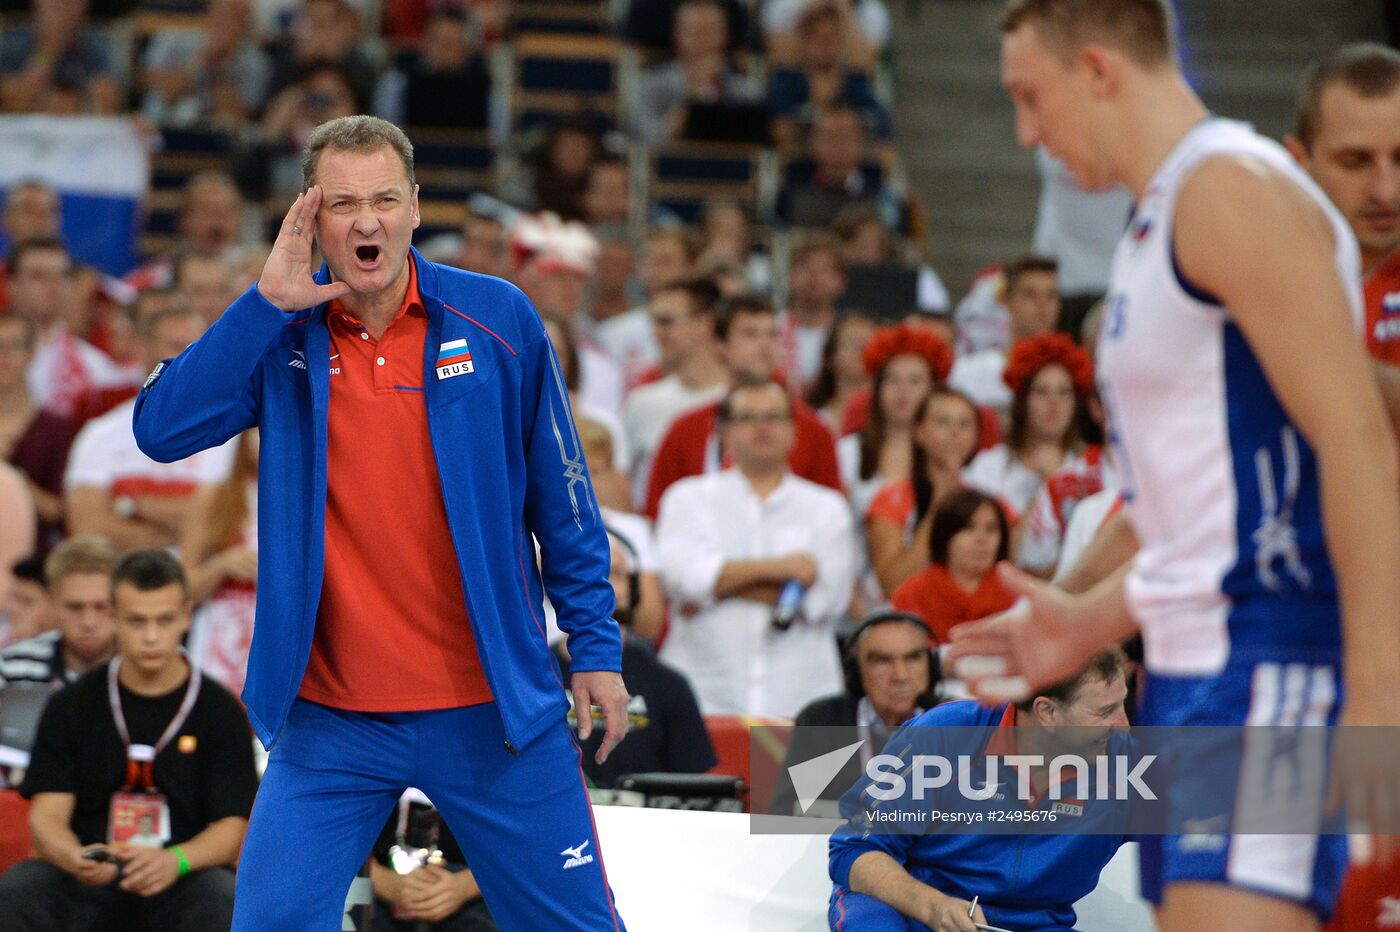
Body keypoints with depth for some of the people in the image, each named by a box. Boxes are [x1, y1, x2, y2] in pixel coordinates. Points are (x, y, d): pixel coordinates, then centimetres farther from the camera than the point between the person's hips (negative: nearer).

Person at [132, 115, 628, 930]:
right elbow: (162, 431, -14)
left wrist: (595, 646, 4)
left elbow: (561, 495, 5)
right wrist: (268, 305, -18)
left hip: (494, 709, 0)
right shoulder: (279, 338, 0)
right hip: (331, 722, 0)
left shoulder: (498, 320, -1)